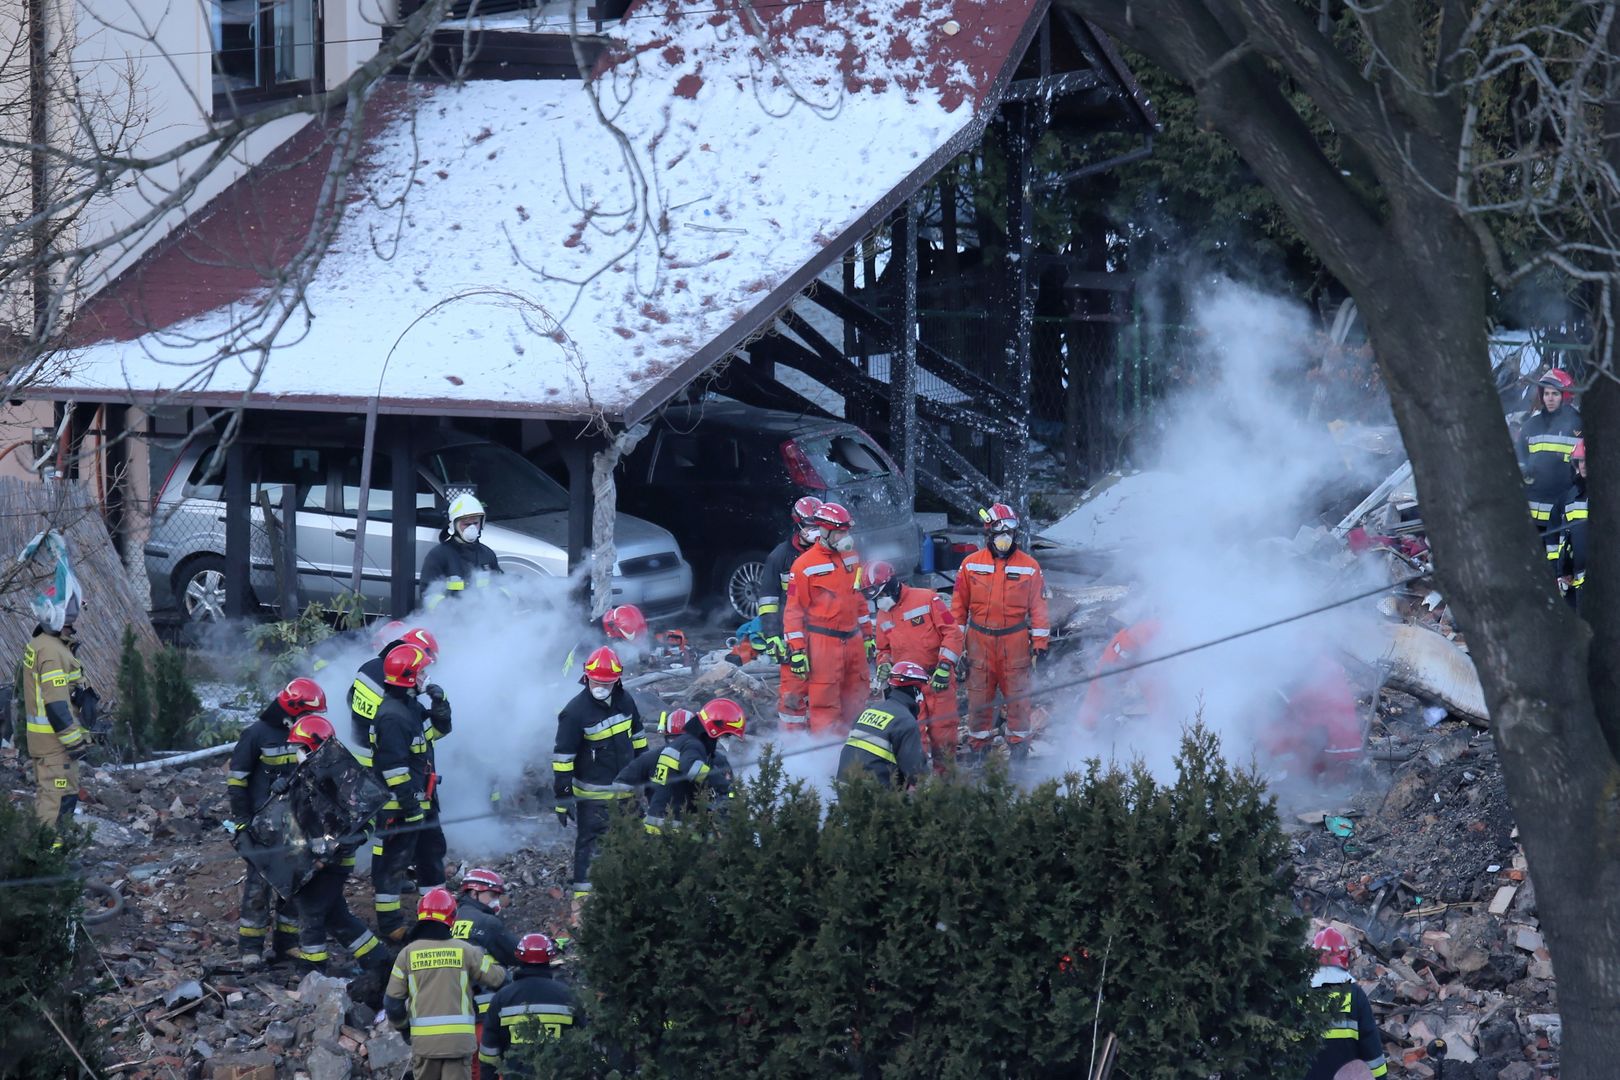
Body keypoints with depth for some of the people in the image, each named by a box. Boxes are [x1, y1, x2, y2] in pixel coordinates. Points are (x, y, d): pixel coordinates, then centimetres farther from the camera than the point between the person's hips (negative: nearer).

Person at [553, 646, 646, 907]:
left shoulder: (625, 700, 0)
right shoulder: (576, 712, -19)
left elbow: (637, 737, 16)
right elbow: (562, 757, -16)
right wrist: (563, 798, -17)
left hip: (625, 789, 6)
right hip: (593, 793, -6)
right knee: (590, 843, -5)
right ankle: (582, 899, -1)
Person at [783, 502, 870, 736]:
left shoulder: (850, 558, 12)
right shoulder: (804, 565, -10)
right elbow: (794, 608, -9)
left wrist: (867, 633, 22)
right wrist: (796, 649, -13)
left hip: (853, 641, 7)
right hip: (822, 643, -7)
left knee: (856, 699, 12)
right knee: (825, 702, -6)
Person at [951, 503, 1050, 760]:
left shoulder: (1029, 566, 2)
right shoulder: (971, 564, 3)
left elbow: (1038, 605, 4)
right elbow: (959, 605, 6)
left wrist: (1039, 641, 0)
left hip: (1015, 641, -1)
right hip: (980, 640, 1)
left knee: (1018, 694, 2)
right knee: (979, 695, 4)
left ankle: (1019, 745, 12)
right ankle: (978, 746, 13)